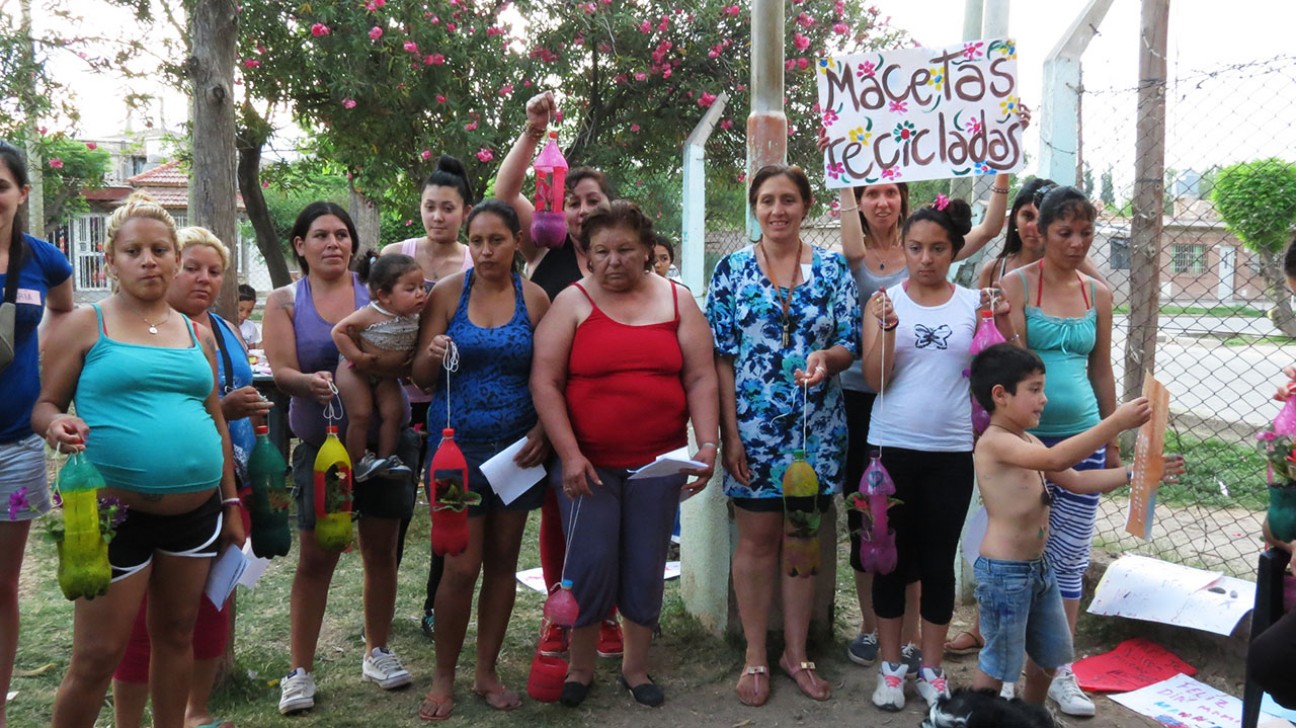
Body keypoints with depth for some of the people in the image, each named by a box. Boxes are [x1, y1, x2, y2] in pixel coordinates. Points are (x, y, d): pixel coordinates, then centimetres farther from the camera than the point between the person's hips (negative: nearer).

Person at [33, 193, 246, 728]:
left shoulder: (198, 334, 12)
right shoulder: (86, 325, 0)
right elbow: (44, 406, 2)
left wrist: (231, 504, 16)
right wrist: (57, 426, -22)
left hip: (196, 510, 4)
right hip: (115, 510, -4)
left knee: (177, 634, 15)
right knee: (98, 654, -1)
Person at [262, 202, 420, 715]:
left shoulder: (375, 291, 2)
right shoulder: (284, 302, 2)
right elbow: (281, 370, -10)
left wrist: (375, 362, -30)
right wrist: (309, 382, -32)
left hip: (385, 439, 1)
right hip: (321, 444, -1)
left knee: (380, 550, 11)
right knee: (315, 557, 1)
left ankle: (378, 652, 28)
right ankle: (300, 670, 13)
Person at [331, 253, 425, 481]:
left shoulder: (415, 317, -10)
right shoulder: (369, 315, -26)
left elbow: (416, 341, 8)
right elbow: (339, 331, -20)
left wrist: (411, 360, -8)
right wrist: (356, 355, -23)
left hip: (386, 375, 5)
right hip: (356, 369, -5)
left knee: (394, 412, 0)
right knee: (361, 415, -9)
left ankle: (385, 458, 13)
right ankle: (358, 462, 5)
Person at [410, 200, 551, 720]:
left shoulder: (535, 299, 0)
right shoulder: (447, 293, -3)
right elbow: (420, 376, -2)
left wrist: (542, 431, -11)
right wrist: (432, 356, -23)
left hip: (516, 445, 2)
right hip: (458, 443, -2)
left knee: (503, 563, 10)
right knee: (461, 567, -3)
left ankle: (487, 672, 26)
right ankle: (444, 677, 17)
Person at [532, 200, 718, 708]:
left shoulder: (677, 300, 5)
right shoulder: (572, 303, -1)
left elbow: (701, 379, 3)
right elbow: (545, 382, -7)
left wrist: (707, 443, -8)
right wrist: (569, 454, -14)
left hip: (658, 463, 2)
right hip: (587, 463, -2)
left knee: (646, 568, 9)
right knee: (590, 565, -1)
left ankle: (636, 667, 29)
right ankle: (580, 667, 22)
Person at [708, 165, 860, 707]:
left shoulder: (832, 269, 4)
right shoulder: (732, 269, -1)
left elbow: (851, 343, 3)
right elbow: (720, 356, -4)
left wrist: (826, 357, -21)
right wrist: (731, 433, -9)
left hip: (817, 427, 2)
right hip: (753, 425, -2)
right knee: (757, 539, 5)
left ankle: (796, 652, 25)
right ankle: (755, 656, 20)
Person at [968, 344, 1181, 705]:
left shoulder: (1027, 441, 11)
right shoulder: (994, 442, -21)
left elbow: (1077, 481, 12)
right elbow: (1055, 459, -35)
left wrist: (1137, 473, 2)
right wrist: (1117, 422, -37)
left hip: (1038, 566, 10)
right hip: (1004, 571, -10)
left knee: (1050, 654, 23)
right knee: (998, 662, 3)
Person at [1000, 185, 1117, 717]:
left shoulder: (1098, 294, 10)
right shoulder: (1016, 285, -4)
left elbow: (1101, 371, 16)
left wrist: (1113, 440, 18)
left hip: (1083, 436, 4)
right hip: (1026, 435, -4)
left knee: (1070, 557, 8)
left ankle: (1059, 670, 21)